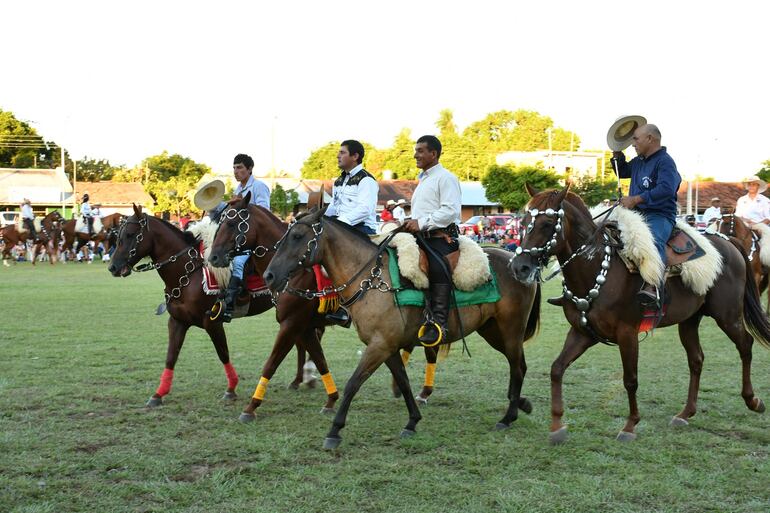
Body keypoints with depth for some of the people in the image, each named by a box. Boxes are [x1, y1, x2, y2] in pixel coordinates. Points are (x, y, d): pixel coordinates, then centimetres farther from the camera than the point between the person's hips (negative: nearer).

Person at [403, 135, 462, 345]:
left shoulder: (445, 178, -4)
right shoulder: (422, 179, 25)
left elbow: (450, 211, -17)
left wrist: (422, 223, -21)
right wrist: (411, 223, 16)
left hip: (441, 238, -10)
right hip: (421, 238, 10)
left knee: (437, 268, -28)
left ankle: (438, 322, -34)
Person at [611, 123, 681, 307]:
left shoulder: (665, 162, -7)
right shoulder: (638, 162, 20)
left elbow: (666, 189, -23)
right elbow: (622, 172, 41)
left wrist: (636, 199, -26)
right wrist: (617, 154, 23)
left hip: (660, 216, -9)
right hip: (636, 215, 9)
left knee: (653, 238, -40)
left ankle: (653, 287, -57)